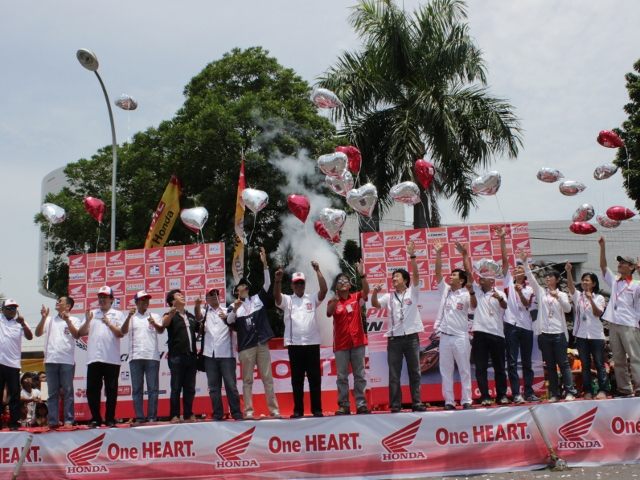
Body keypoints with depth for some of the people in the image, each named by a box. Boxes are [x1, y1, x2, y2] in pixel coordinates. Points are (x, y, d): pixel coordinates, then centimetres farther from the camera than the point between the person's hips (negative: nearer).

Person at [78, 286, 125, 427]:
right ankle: (95, 419, 10)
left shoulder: (117, 314, 9)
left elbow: (121, 334, -2)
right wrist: (87, 321, -6)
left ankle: (110, 419, 8)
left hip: (112, 359, -2)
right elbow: (81, 333, 10)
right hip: (93, 358, 2)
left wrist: (108, 323, -13)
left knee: (111, 390, 1)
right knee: (92, 390, 1)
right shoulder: (92, 314, 17)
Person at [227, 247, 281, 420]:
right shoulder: (234, 306, 6)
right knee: (247, 380, 2)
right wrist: (235, 309, -30)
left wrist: (264, 264, -10)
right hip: (245, 346, -2)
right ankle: (249, 411, 4)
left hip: (262, 344, 2)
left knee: (268, 378, 2)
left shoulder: (258, 299, 12)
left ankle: (274, 410, 5)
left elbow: (267, 284, 0)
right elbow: (229, 321, -10)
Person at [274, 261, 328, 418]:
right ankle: (298, 410, 9)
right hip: (294, 344, 0)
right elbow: (276, 295, -10)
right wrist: (278, 280, -27)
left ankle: (317, 409, 8)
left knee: (315, 378, 2)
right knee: (297, 379, 4)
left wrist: (317, 271, -11)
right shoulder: (287, 300, 9)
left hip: (312, 343, 0)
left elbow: (324, 289, -5)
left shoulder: (312, 299, 11)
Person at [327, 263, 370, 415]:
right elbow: (328, 313, -18)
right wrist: (335, 299, -35)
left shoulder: (356, 298, 4)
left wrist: (362, 276, -33)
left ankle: (361, 404, 8)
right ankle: (343, 406, 6)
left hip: (357, 342, 1)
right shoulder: (333, 302, 2)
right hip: (341, 344, -1)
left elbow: (366, 291, -16)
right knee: (342, 376, 3)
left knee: (360, 375, 4)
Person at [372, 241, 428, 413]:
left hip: (411, 337, -2)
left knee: (414, 372, 3)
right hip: (394, 338, 2)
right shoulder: (388, 297, 11)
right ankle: (395, 404, 6)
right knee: (394, 373, 2)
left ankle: (416, 402, 9)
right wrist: (375, 292, -21)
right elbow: (375, 304, -2)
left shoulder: (412, 292, 4)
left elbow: (416, 274, -9)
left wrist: (412, 256, -19)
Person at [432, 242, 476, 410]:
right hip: (444, 336, 5)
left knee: (464, 370, 2)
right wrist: (438, 254, -4)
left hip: (460, 336, -4)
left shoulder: (465, 294, -2)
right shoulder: (445, 290, 9)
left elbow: (474, 306, -19)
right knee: (446, 371, 6)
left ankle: (466, 401, 6)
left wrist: (471, 292, -33)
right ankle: (449, 401, 12)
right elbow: (438, 272, 3)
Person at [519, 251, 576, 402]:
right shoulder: (540, 292, 12)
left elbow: (568, 308, -6)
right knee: (550, 365, 4)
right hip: (544, 333, 2)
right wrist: (525, 262, -9)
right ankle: (554, 393, 8)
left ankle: (570, 392, -2)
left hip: (558, 333, -2)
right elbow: (530, 277, 2)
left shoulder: (562, 294, 9)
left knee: (563, 363, -3)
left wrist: (558, 297, -21)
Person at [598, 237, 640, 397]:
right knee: (618, 360, 7)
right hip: (613, 324, 6)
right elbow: (603, 265, 14)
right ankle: (624, 389, 11)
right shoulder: (614, 281, 15)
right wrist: (602, 246, 7)